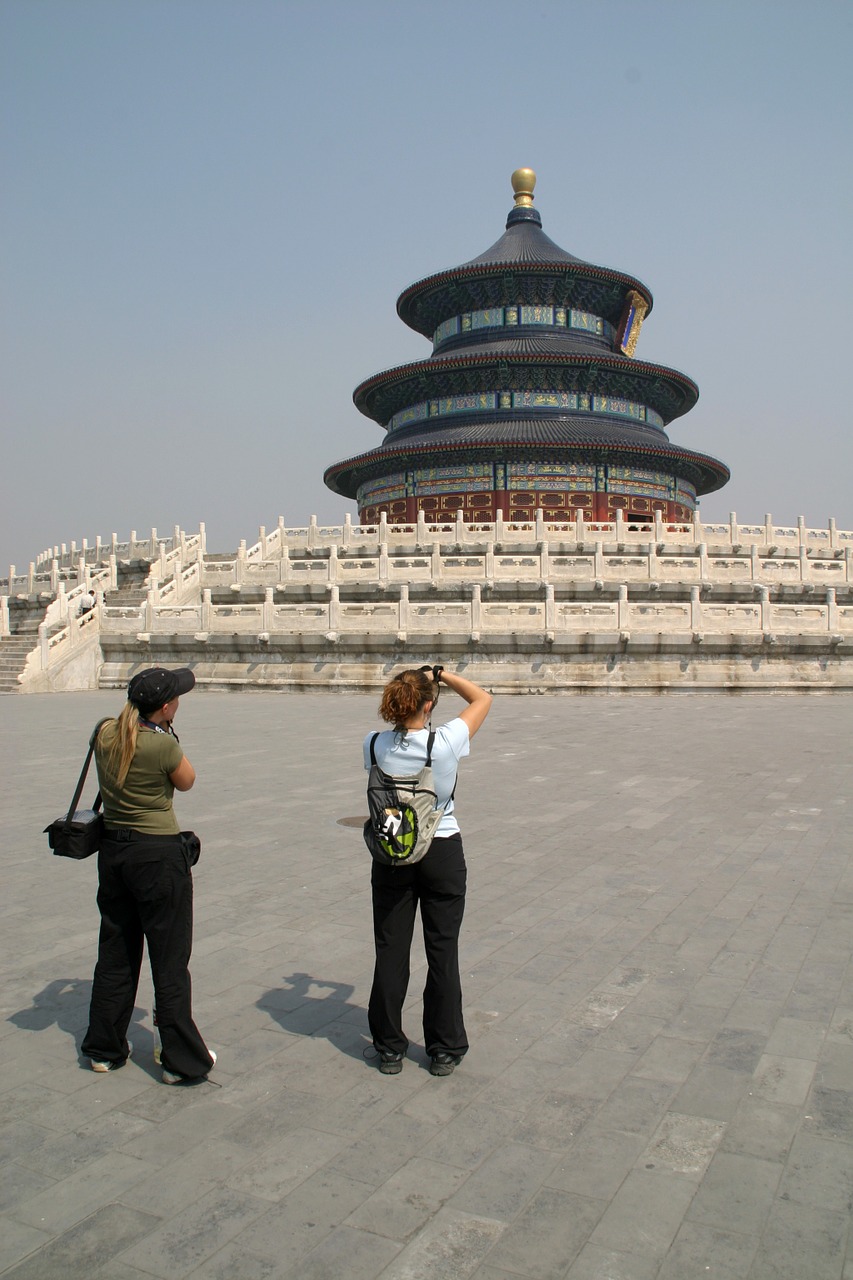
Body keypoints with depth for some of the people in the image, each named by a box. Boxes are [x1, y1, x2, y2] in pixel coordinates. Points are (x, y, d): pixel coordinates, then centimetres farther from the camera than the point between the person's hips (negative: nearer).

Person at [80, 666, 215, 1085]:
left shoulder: (106, 733, -1)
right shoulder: (162, 743, -19)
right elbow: (186, 781, -2)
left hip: (112, 851, 7)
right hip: (158, 854, -7)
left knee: (115, 952, 19)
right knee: (170, 960, 3)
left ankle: (104, 1049, 32)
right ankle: (182, 1061, 13)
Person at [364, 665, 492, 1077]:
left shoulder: (375, 746, -12)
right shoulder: (446, 743, -19)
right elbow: (483, 698, -3)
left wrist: (425, 680, 11)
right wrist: (442, 675, 1)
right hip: (442, 854, -2)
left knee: (390, 951, 12)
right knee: (442, 951, 10)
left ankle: (389, 1047, 24)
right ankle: (445, 1049, 21)